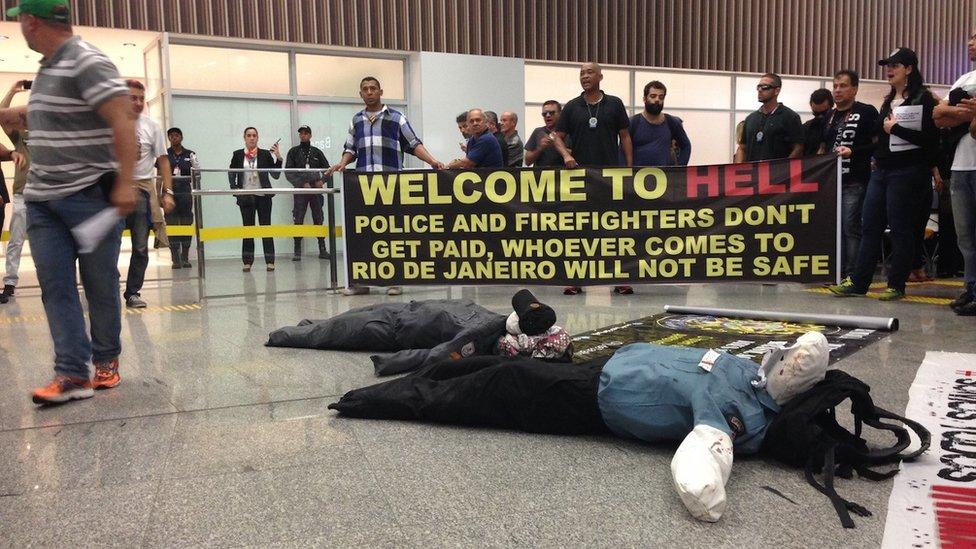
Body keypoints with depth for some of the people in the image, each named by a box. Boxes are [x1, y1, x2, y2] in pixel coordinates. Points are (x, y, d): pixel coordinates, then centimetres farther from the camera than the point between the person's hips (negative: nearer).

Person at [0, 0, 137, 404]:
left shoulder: (87, 63, -12)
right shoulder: (48, 66, 16)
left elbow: (123, 120, -20)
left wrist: (125, 183, -27)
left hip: (91, 195, -8)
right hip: (43, 200, 8)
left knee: (100, 285, 3)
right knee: (54, 286, 0)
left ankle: (107, 360, 19)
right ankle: (72, 373, 1)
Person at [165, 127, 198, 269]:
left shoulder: (190, 155, 8)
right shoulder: (164, 154, 6)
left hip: (185, 192, 1)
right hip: (170, 192, -1)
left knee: (186, 224, 1)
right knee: (171, 225, -2)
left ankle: (185, 258, 9)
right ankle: (175, 259, 2)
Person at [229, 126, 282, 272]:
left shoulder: (265, 154, 1)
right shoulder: (238, 155, 4)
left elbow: (276, 175, -2)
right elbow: (231, 173, 13)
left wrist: (278, 157, -12)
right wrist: (235, 189, 0)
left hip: (263, 196, -1)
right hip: (245, 196, 1)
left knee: (266, 226, 0)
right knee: (247, 227, 5)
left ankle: (270, 261, 4)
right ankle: (247, 261, 10)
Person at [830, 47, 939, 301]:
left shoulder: (923, 99, -6)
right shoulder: (889, 101, 17)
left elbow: (929, 139, -15)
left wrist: (895, 129, -15)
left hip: (906, 173, -8)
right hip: (881, 171, 8)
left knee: (900, 230, -1)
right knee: (869, 227, 5)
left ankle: (897, 285, 7)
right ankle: (858, 282, 8)